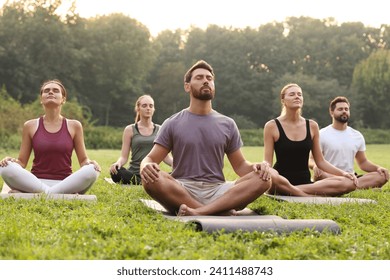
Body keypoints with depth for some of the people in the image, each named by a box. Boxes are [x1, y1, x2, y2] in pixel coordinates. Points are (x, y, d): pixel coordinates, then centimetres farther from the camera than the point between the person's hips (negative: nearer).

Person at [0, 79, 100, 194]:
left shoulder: (74, 126, 8)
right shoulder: (30, 126, 9)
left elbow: (83, 160, 11)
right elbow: (22, 162, 11)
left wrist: (89, 163, -13)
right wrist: (12, 161, -12)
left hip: (65, 183, 0)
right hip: (36, 182, 0)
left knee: (91, 170, -30)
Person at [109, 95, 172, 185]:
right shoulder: (130, 130, 8)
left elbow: (166, 157, 10)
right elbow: (124, 157, 3)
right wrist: (118, 163, -21)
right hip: (134, 174, 0)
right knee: (115, 170, -34)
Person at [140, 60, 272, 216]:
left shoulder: (227, 124, 14)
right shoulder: (172, 124, 8)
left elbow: (240, 165, 17)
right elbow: (150, 159, 5)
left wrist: (256, 167, -7)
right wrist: (145, 167, -21)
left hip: (217, 191, 2)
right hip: (181, 192, -2)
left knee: (263, 179, -23)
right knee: (151, 180, -33)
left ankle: (198, 212, -34)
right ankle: (220, 211, -31)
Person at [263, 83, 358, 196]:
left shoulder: (312, 126, 9)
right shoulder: (272, 126, 0)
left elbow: (320, 161, 13)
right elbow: (267, 162, -2)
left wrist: (343, 173, -1)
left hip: (306, 181, 5)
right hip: (281, 182, -5)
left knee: (349, 183, -20)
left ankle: (289, 192, -24)